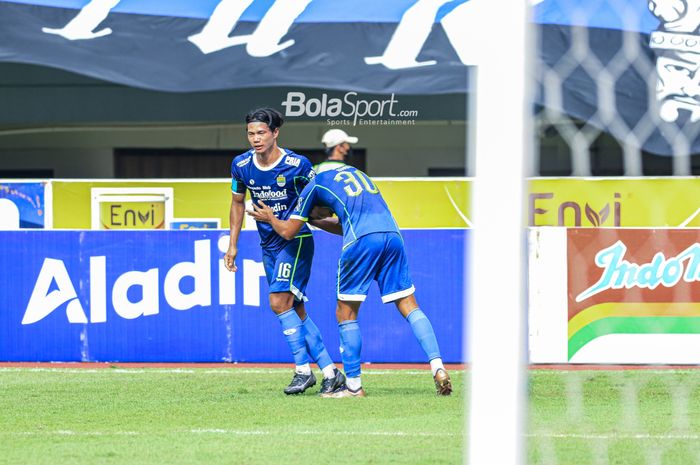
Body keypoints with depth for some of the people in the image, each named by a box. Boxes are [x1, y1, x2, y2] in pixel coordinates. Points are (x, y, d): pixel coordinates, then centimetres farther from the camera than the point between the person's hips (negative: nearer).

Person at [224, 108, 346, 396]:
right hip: (269, 244, 6)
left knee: (279, 301, -18)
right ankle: (330, 373, 12)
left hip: (296, 239, -6)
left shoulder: (297, 165, -16)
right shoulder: (241, 166, -3)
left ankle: (303, 370, -11)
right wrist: (232, 245, 12)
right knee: (295, 310, 6)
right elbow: (237, 202, 13)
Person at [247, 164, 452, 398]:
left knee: (346, 314, 6)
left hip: (362, 239, -5)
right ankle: (437, 367, -10)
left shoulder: (314, 185, 19)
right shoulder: (353, 171, 35)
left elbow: (288, 231, 25)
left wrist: (270, 218, 44)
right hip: (392, 234, 5)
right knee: (408, 305, 5)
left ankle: (354, 385, 6)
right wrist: (311, 219, 50)